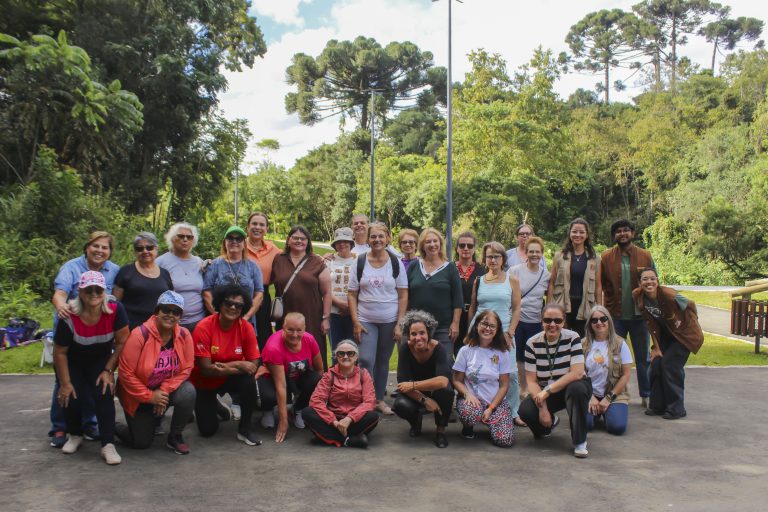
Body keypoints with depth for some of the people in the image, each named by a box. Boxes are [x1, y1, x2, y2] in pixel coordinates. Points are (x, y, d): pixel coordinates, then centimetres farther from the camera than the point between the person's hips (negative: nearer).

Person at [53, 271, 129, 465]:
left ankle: (108, 445, -17)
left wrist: (108, 371, -17)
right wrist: (65, 383, -12)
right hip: (73, 362, 0)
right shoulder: (69, 318, -30)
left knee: (104, 394, -21)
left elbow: (122, 342, -17)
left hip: (100, 361, 0)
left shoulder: (115, 310, -28)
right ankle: (75, 435, 16)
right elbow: (60, 353, -16)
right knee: (72, 396, -15)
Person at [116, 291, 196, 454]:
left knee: (188, 393, -29)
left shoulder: (184, 335, -14)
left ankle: (175, 437, -4)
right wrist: (149, 396, -20)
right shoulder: (140, 334, -25)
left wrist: (164, 390, -20)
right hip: (138, 395, -3)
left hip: (167, 390, 3)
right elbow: (126, 372, -22)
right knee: (142, 442, 0)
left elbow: (186, 368, -9)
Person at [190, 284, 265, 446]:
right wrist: (238, 364, -29)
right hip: (204, 383, -1)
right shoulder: (204, 327, -24)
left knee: (248, 378, -31)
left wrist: (226, 368, -30)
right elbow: (206, 369, -24)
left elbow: (254, 364, -17)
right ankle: (214, 406, 27)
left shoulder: (246, 327, -17)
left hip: (230, 379, 1)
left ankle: (245, 427, -12)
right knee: (208, 430, -9)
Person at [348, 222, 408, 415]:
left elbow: (403, 296, 0)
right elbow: (352, 294, 1)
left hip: (389, 321, 1)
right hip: (366, 321, -1)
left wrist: (399, 323, -6)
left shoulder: (396, 263, 0)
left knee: (383, 361, 10)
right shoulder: (360, 262, -1)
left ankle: (379, 399, 24)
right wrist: (355, 322, -7)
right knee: (366, 361, -10)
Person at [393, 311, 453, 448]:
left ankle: (440, 430, -9)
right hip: (416, 395, 1)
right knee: (400, 405, -30)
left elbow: (442, 381, -39)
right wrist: (424, 400, -33)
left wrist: (412, 385, -34)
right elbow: (402, 383, -23)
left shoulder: (438, 349, -24)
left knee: (445, 390, -35)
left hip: (436, 393, -1)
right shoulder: (405, 348, -20)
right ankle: (416, 421, 8)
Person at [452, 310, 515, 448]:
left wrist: (491, 408, -11)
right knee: (470, 414, -38)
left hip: (496, 401, 2)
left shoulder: (503, 353, 0)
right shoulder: (466, 351, -2)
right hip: (472, 399, -1)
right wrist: (467, 394, -20)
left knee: (505, 440, -20)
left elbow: (504, 385, 0)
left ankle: (489, 422, 15)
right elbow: (457, 380, 0)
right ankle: (468, 426, 1)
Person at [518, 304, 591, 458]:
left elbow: (577, 373, -22)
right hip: (545, 392, 2)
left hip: (571, 387, -2)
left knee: (577, 389, -36)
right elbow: (531, 380, -10)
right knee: (525, 410, -25)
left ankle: (580, 441, -16)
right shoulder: (532, 343, -9)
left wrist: (548, 391, -27)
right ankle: (549, 422, 14)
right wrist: (542, 408, -23)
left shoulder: (572, 338, -13)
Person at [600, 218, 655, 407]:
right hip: (615, 315, -1)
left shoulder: (645, 256, 3)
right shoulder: (606, 257, 0)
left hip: (639, 315, 1)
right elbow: (599, 285, -2)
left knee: (643, 358, 10)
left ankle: (646, 395, 23)